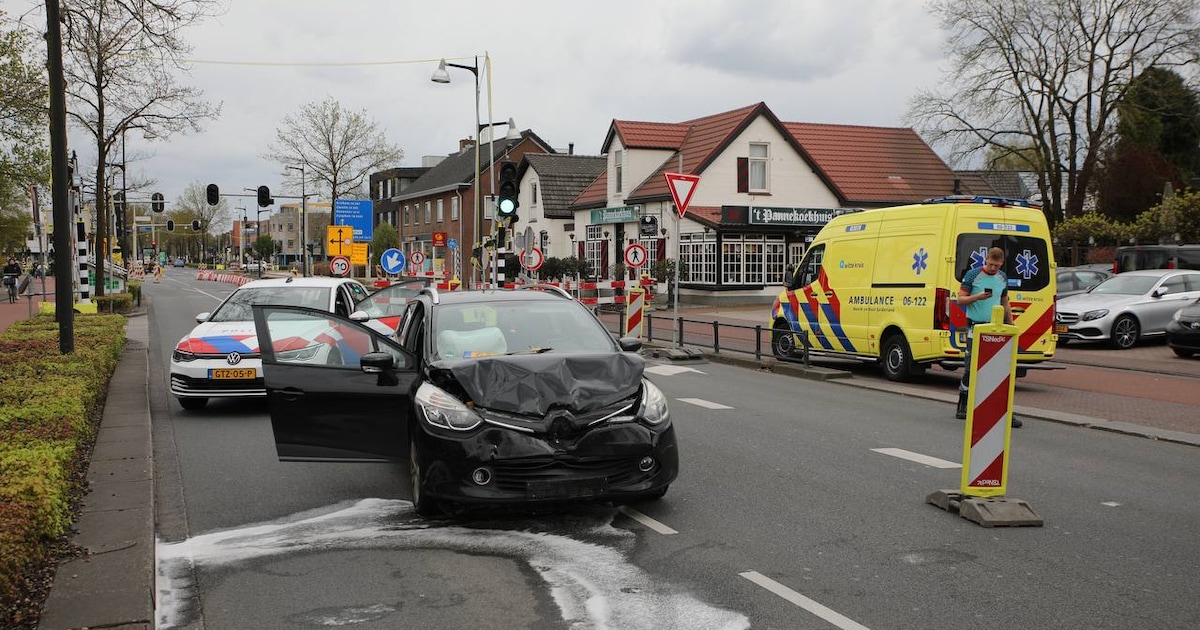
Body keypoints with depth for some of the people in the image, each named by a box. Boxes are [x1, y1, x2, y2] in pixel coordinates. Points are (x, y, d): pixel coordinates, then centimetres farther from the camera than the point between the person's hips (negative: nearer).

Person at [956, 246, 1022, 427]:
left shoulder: (1003, 278, 12)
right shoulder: (973, 275, -4)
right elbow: (961, 299, -4)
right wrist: (978, 297, -21)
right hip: (976, 327, -4)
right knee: (970, 369, 1)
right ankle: (962, 407, 15)